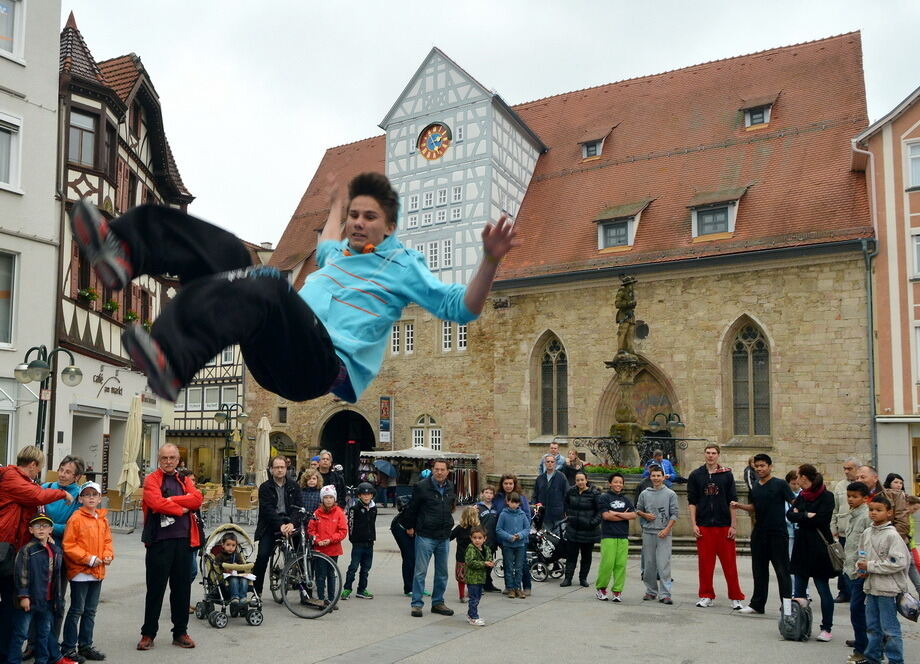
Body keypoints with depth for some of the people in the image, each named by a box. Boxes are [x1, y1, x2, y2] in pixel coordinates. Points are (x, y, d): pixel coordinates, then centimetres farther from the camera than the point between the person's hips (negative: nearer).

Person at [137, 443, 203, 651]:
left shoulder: (184, 480, 15)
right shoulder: (152, 479, 0)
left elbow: (196, 499, -4)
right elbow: (157, 503, -18)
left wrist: (171, 500, -13)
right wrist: (181, 509, -7)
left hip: (184, 540, 4)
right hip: (159, 540, -4)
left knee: (182, 587, 10)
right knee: (155, 588, 3)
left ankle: (180, 632, 21)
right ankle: (148, 633, 15)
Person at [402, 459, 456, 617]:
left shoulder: (451, 487, 7)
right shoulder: (422, 486, -11)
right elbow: (412, 508, -1)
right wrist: (409, 526, 6)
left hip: (444, 537, 6)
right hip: (425, 536, -6)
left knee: (442, 573, 11)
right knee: (420, 571, -3)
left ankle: (438, 602, 22)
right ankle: (417, 604, 5)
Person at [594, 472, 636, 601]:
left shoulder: (626, 499, 16)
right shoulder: (604, 497, 2)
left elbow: (633, 515, 4)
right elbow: (606, 515, -10)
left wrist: (616, 513, -7)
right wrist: (624, 516, -2)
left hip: (623, 536, 4)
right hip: (608, 536, -4)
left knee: (621, 564, -1)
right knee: (607, 563, -9)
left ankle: (617, 591, 7)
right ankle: (601, 588, 8)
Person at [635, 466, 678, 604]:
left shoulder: (670, 494, 2)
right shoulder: (644, 494, 9)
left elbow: (674, 514, 0)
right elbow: (638, 510, 18)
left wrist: (667, 529, -11)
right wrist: (645, 515, -3)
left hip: (664, 533, -3)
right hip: (648, 532, 3)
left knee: (664, 564, -8)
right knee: (649, 563, 7)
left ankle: (665, 594, -6)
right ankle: (651, 591, 18)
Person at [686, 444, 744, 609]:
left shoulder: (727, 475, 5)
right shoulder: (696, 475, 7)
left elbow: (732, 502, 4)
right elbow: (692, 502, 6)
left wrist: (733, 525, -2)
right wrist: (694, 525, -1)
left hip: (724, 526, -1)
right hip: (703, 526, 1)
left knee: (729, 563, 1)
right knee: (705, 563, 5)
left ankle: (736, 598, 9)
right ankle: (706, 596, 15)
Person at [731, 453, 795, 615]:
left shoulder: (780, 484, -6)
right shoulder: (755, 487, 11)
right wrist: (739, 506, 4)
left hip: (778, 533, -6)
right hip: (759, 533, 6)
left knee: (782, 569, -1)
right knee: (759, 569, 12)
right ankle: (757, 604, 20)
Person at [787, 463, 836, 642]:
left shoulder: (826, 496, -8)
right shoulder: (802, 496, 13)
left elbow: (821, 519, -18)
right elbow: (790, 514, 2)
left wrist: (800, 515, -8)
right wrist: (807, 516, -11)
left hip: (818, 548, -7)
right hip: (802, 546, 7)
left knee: (823, 589, -1)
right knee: (799, 590, 8)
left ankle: (826, 628, 8)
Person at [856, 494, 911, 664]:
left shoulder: (892, 535, -13)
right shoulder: (866, 533, 8)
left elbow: (898, 562, -19)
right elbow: (862, 556, 19)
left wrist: (870, 566, -17)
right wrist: (861, 568, -2)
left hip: (888, 588, -7)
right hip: (870, 586, 7)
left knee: (889, 628, 0)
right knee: (873, 626, 16)